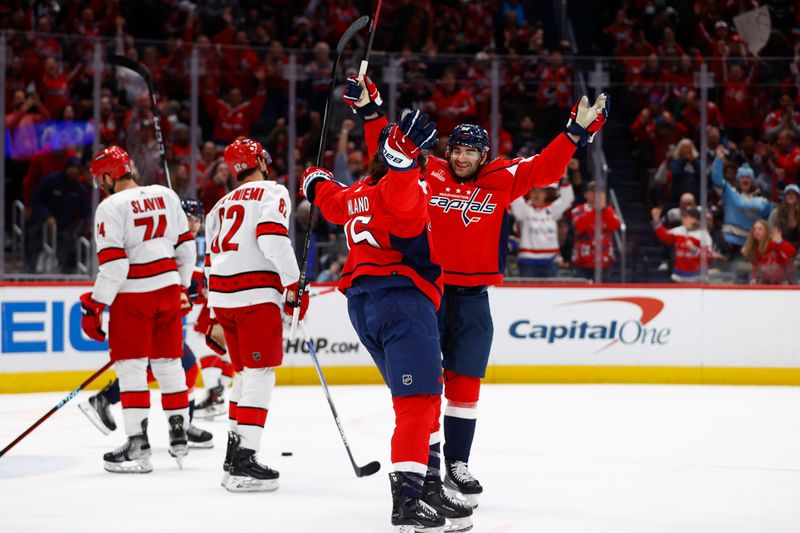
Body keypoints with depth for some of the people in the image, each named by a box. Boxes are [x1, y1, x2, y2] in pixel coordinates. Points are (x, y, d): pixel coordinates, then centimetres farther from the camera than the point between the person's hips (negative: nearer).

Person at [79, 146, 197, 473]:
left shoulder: (111, 207, -12)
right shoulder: (166, 196, 6)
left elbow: (113, 265, -17)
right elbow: (186, 246, 11)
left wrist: (94, 306, -12)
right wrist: (183, 286, 23)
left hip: (133, 295, -6)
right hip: (168, 289, 6)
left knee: (130, 366, -1)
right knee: (169, 362, 15)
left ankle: (138, 445, -5)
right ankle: (179, 437, 21)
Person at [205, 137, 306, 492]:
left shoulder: (221, 205, 23)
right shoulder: (273, 193, 0)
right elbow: (273, 237, -18)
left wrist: (216, 315, 30)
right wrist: (293, 284, -13)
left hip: (222, 294, 8)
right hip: (256, 293, -8)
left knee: (246, 372, 19)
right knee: (260, 373, -8)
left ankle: (235, 452, 23)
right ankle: (243, 463, -15)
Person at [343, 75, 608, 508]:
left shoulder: (503, 180, 4)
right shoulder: (427, 174, 1)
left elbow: (547, 167, 3)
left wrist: (578, 130, -5)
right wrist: (369, 110, -8)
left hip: (473, 297, 1)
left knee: (464, 384, 6)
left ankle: (457, 464, 14)